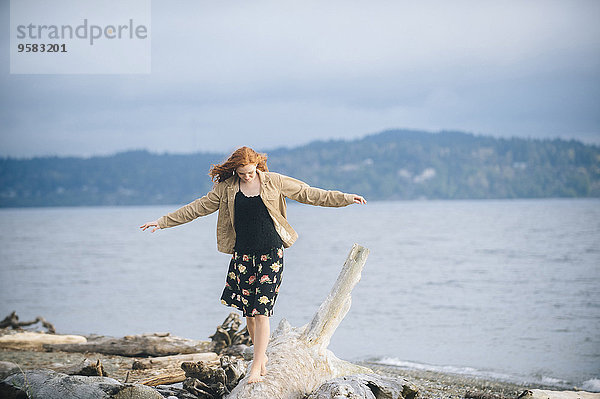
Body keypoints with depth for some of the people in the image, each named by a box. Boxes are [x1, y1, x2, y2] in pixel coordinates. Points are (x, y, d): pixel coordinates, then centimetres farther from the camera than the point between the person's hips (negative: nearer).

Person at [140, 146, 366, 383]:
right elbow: (199, 207, 10)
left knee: (261, 311, -9)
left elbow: (307, 194, 5)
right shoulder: (226, 188, 5)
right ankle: (262, 357, 25)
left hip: (271, 254, -2)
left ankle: (256, 368, -7)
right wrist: (163, 221, 9)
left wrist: (345, 198, 2)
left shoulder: (272, 181, 1)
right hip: (243, 255, 2)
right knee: (249, 313, 5)